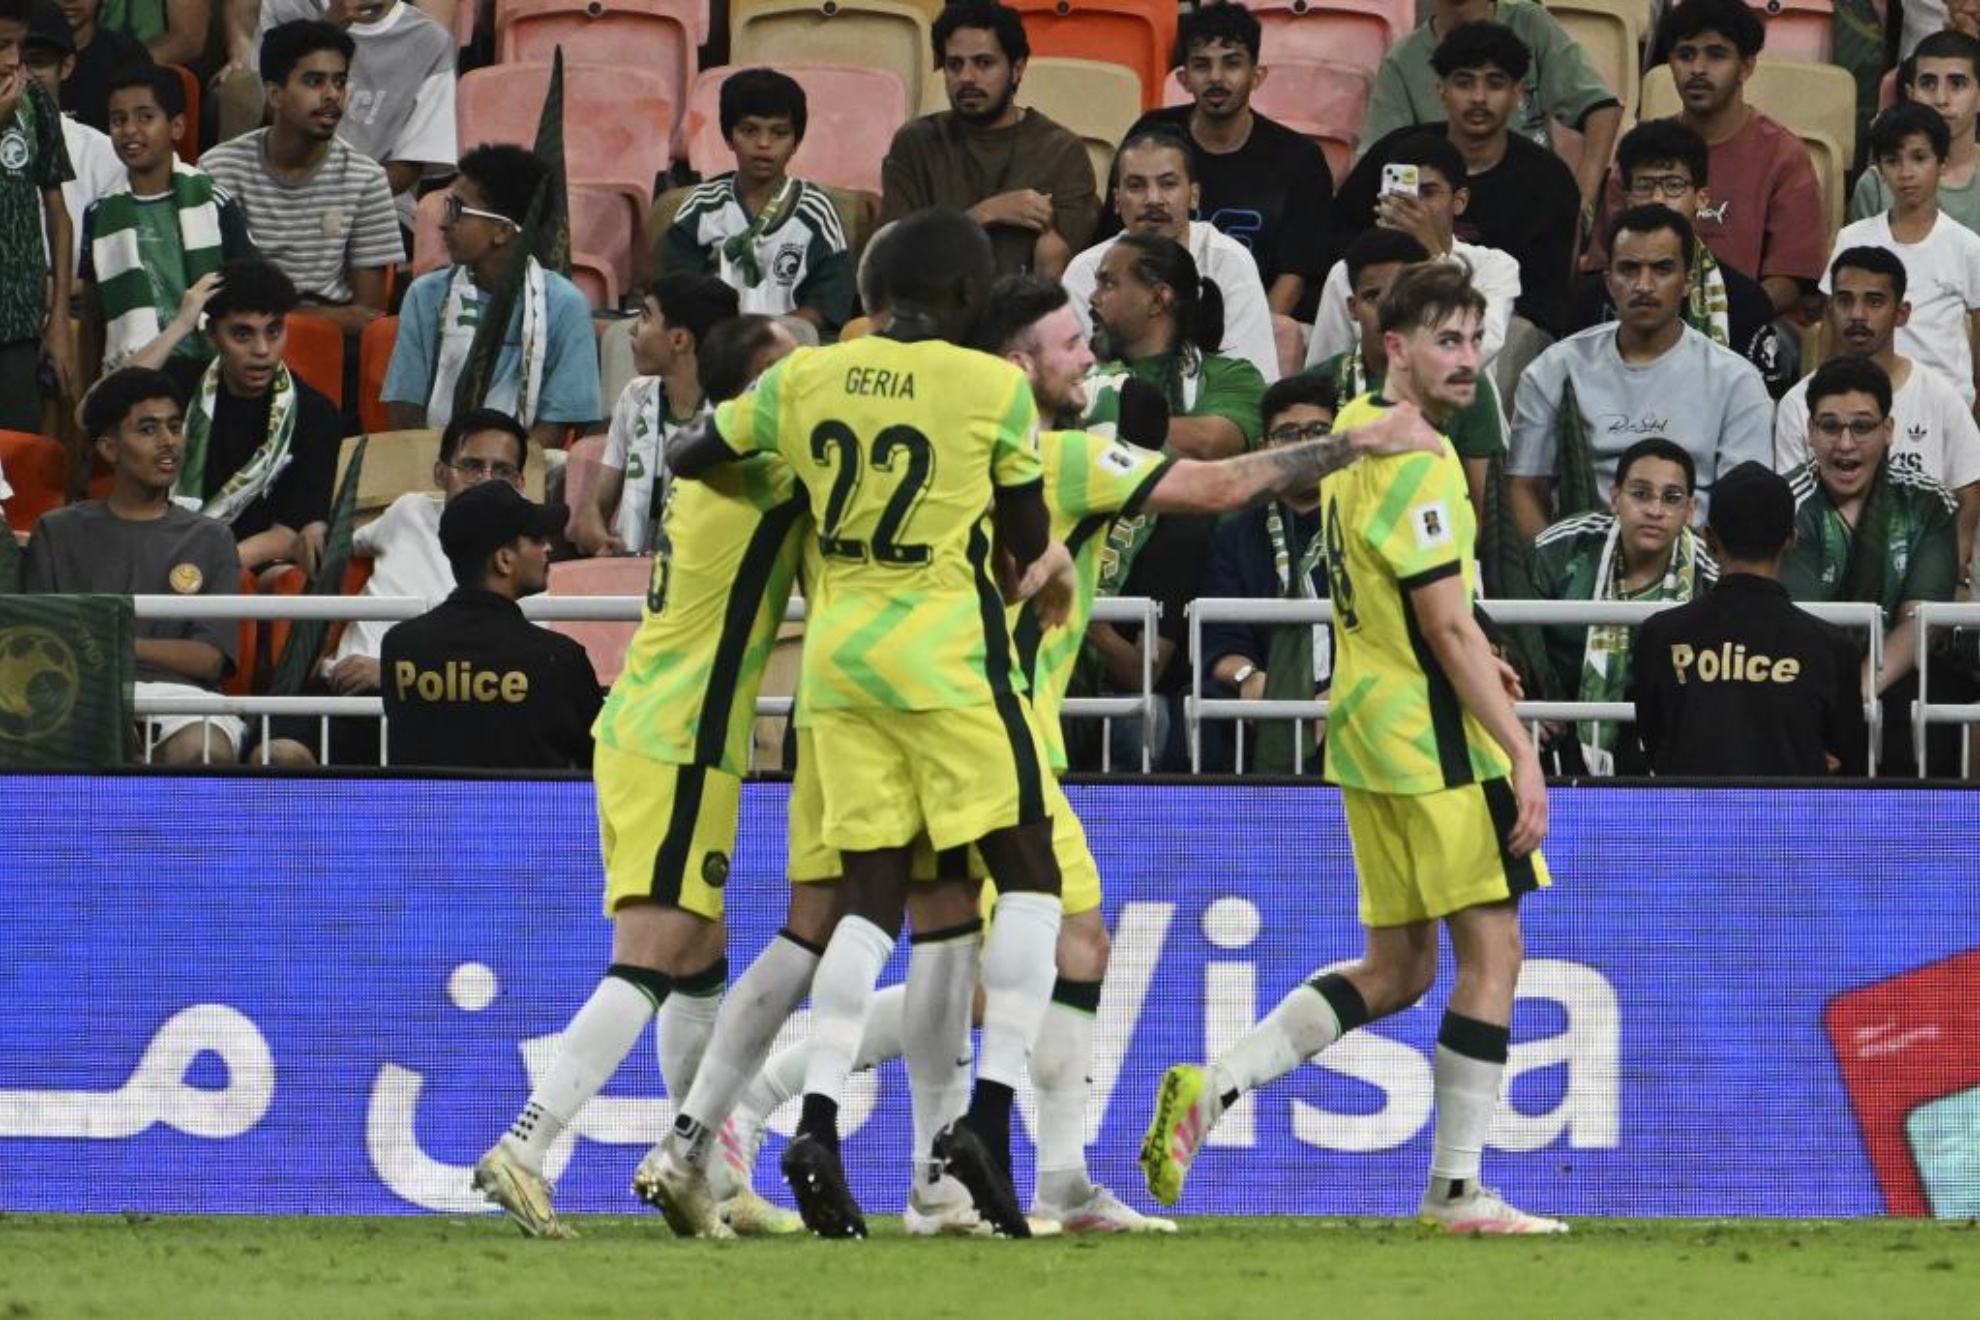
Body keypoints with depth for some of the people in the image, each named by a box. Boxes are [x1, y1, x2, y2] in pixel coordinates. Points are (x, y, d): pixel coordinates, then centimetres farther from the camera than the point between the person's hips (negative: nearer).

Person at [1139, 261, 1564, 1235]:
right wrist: (1522, 755, -18)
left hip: (1368, 730, 9)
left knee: (1396, 969, 13)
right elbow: (1448, 627, -20)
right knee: (1491, 949, -2)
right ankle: (1457, 1188, -1)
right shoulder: (1416, 460, -17)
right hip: (1433, 739, -9)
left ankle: (1212, 1087, 4)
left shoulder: (1355, 430, 11)